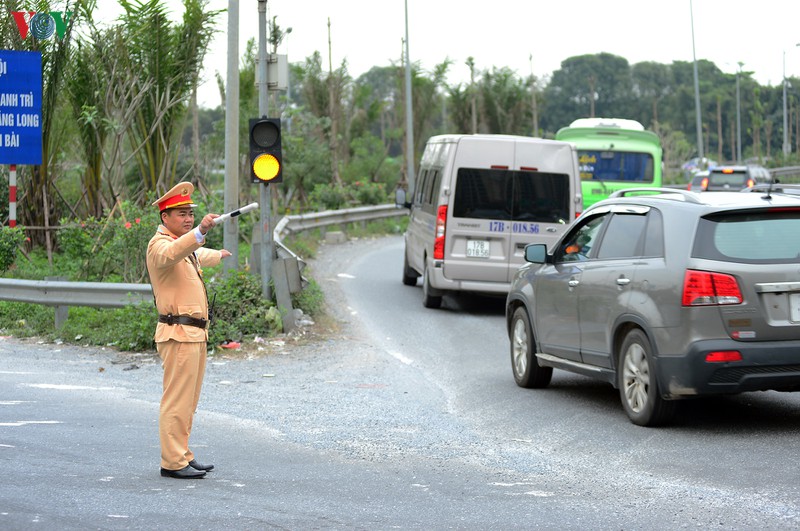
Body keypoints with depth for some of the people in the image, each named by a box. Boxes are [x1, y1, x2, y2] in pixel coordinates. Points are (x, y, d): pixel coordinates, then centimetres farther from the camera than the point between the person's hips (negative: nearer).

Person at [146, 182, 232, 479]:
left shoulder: (186, 246, 22)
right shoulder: (159, 244, -10)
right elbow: (172, 253, -35)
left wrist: (219, 255, 65)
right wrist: (200, 232, -49)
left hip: (195, 333, 10)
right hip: (179, 334, -10)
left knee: (188, 400, 13)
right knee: (177, 400, -10)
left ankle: (183, 456, 19)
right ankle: (173, 463, -9)